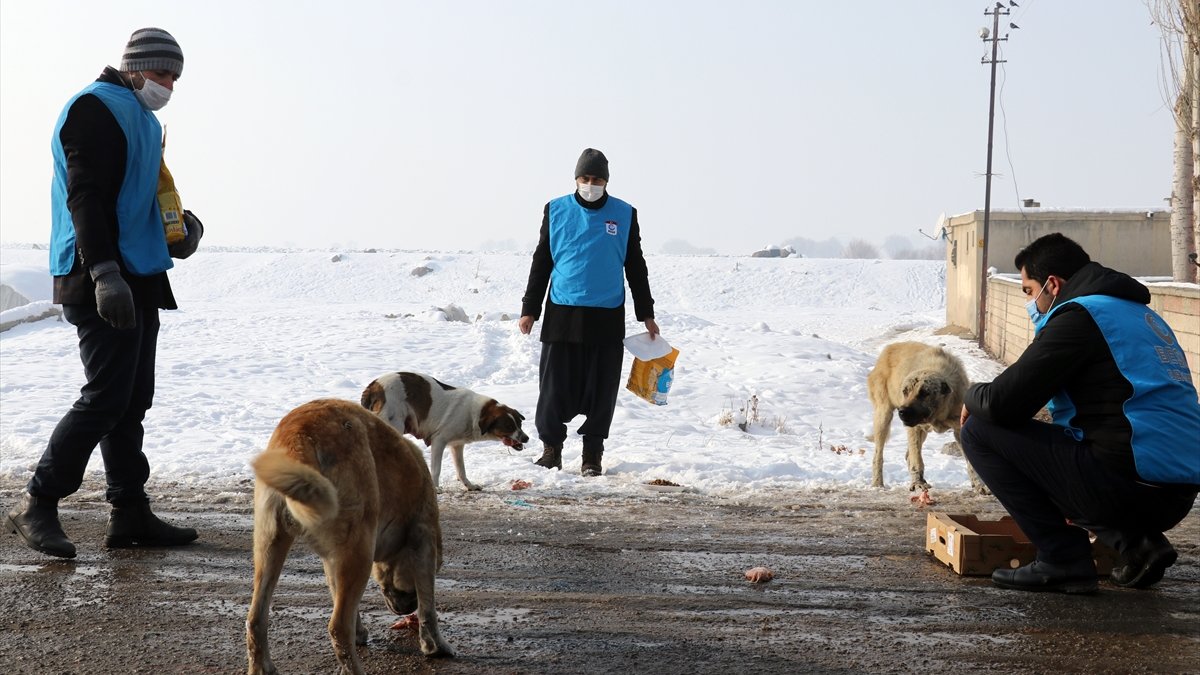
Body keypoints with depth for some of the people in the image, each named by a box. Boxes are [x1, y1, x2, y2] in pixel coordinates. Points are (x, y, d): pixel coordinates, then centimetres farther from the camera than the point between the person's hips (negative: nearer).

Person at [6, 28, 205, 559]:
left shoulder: (141, 118, 22)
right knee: (107, 397, -11)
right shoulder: (96, 107, -9)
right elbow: (84, 196, -19)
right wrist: (105, 273, -27)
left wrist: (180, 226, 9)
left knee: (132, 401, 10)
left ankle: (130, 515, 15)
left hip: (139, 280, 10)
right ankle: (37, 505, 1)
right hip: (104, 282, -10)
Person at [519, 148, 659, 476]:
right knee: (555, 386, 1)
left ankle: (593, 455, 14)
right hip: (562, 314, 0)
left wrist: (646, 314, 10)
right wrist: (529, 309, 5)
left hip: (607, 317, 0)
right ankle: (551, 448, 15)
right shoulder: (556, 210, 5)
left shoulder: (624, 215, 6)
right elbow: (541, 262, 9)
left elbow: (635, 267, 11)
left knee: (601, 390, 3)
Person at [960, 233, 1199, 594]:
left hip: (1127, 482, -9)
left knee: (980, 430, -3)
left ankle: (1063, 561, -3)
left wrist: (972, 396, 9)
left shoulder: (1077, 315, -8)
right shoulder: (1141, 314, 21)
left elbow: (1002, 403, -14)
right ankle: (1136, 542, 12)